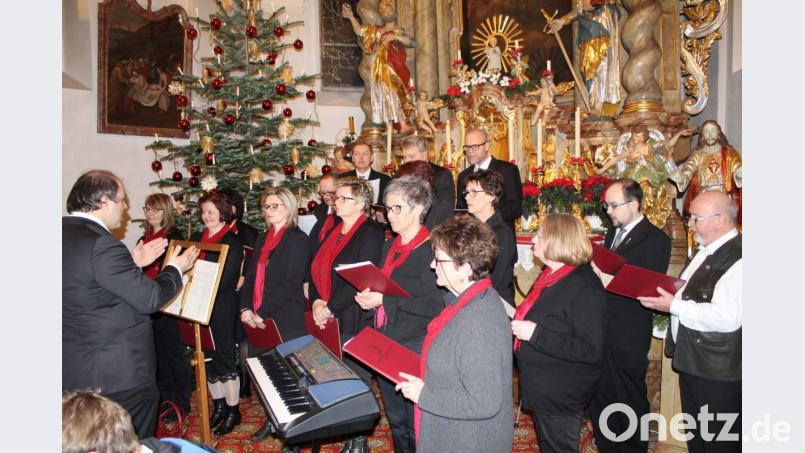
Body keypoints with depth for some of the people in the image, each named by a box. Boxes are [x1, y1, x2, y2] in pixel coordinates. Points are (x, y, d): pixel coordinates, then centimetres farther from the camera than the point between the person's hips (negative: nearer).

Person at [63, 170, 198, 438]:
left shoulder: (67, 233, 3)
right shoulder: (101, 244, -25)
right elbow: (150, 298, -20)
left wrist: (132, 263, 11)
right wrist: (175, 269, -4)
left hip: (74, 366, 9)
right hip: (119, 371, -9)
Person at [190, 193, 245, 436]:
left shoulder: (232, 243, -8)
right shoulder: (197, 239, 12)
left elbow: (227, 281, -16)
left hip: (223, 309, -6)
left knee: (224, 356, 1)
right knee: (208, 357, 12)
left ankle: (233, 410, 14)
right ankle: (219, 406, 27)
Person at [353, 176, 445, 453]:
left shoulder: (430, 249, -14)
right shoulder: (389, 247, 12)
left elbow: (435, 306, -20)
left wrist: (385, 301, -20)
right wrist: (370, 297, 0)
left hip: (415, 346, -8)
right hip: (385, 343, 8)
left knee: (416, 423, 4)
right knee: (395, 418, 20)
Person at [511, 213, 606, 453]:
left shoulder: (585, 289, -26)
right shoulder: (551, 274, 3)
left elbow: (591, 350, -30)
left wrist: (535, 333, -31)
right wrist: (518, 319, 5)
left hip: (561, 396, -9)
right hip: (542, 388, 9)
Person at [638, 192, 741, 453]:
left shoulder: (737, 258, -22)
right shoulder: (706, 252, 12)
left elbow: (727, 317, -31)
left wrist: (674, 306, -23)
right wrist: (666, 294, 6)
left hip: (718, 370, -10)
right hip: (691, 362, 10)